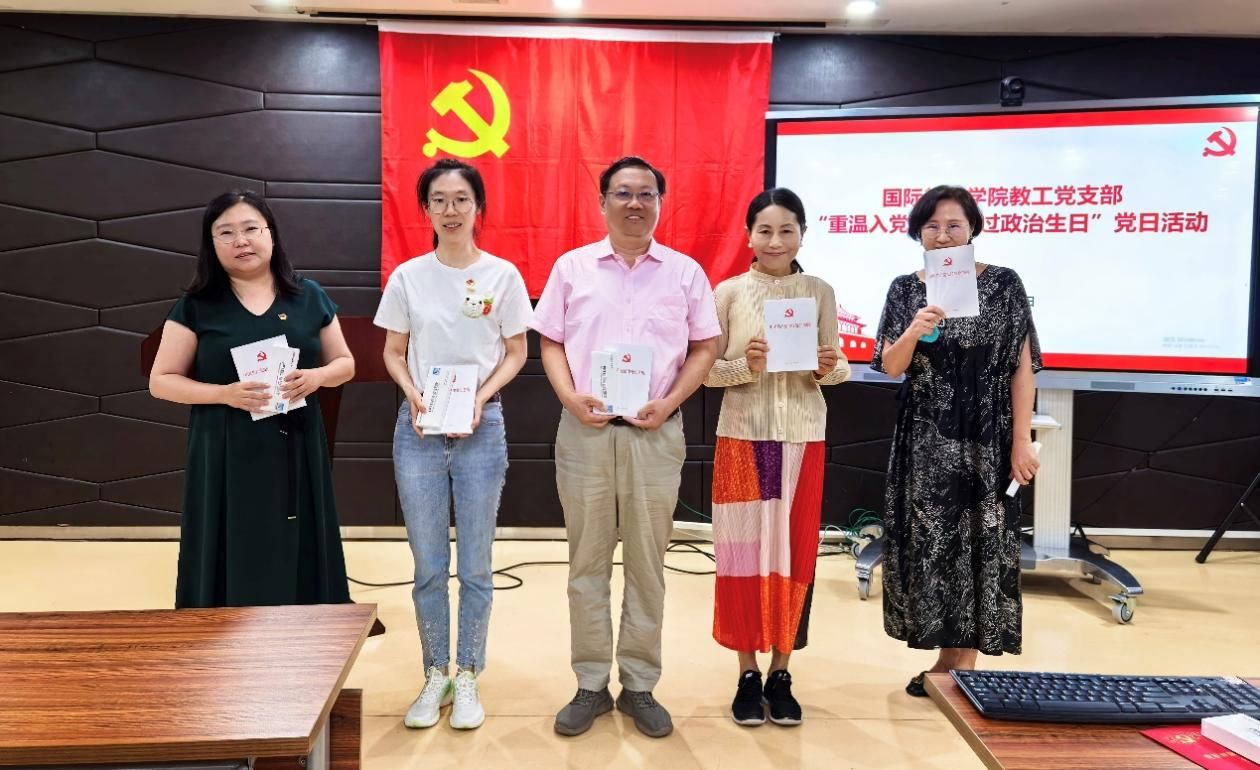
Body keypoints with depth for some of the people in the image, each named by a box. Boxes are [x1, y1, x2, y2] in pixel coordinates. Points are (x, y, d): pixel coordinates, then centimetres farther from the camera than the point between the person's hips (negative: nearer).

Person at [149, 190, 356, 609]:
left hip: (297, 454, 2)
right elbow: (161, 381, 2)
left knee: (299, 563, 5)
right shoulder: (196, 306, 1)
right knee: (233, 572, 1)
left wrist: (318, 376, -10)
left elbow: (345, 363, 13)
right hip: (226, 457, -1)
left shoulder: (309, 296, 6)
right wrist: (224, 393, -15)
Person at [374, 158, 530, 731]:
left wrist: (480, 397, -13)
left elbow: (515, 353, 3)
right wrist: (414, 395, -11)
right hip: (418, 431, 1)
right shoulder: (407, 277, 2)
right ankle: (436, 676, 24)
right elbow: (393, 353, 8)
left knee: (475, 566, 7)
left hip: (480, 429, -1)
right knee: (428, 567, 8)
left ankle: (467, 678, 22)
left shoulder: (502, 275, -1)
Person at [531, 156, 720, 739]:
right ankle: (591, 684, 19)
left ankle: (639, 685, 19)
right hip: (585, 430, 0)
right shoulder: (572, 267, 6)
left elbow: (704, 349, 6)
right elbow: (550, 342, 7)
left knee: (647, 562, 7)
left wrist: (670, 401, -9)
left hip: (656, 433, 0)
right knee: (587, 561, 7)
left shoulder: (685, 272, 5)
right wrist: (570, 396, -10)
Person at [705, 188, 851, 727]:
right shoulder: (728, 292, 0)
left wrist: (830, 368, -16)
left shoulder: (820, 292, 4)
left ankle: (781, 673, 20)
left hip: (802, 438, 1)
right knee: (744, 550, 3)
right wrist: (744, 366, -19)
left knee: (794, 551, 6)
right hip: (743, 437, -1)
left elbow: (836, 368, 6)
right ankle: (747, 674, 17)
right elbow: (707, 369, -1)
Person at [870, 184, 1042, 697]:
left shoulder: (1004, 284, -1)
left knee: (979, 541, 1)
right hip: (924, 438, 3)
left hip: (985, 436, -2)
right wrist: (913, 332, -21)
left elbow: (1022, 367, -3)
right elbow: (891, 367, -1)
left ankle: (963, 661, 14)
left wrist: (1022, 440, -8)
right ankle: (948, 658, 20)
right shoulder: (905, 289, 4)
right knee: (929, 540, 6)